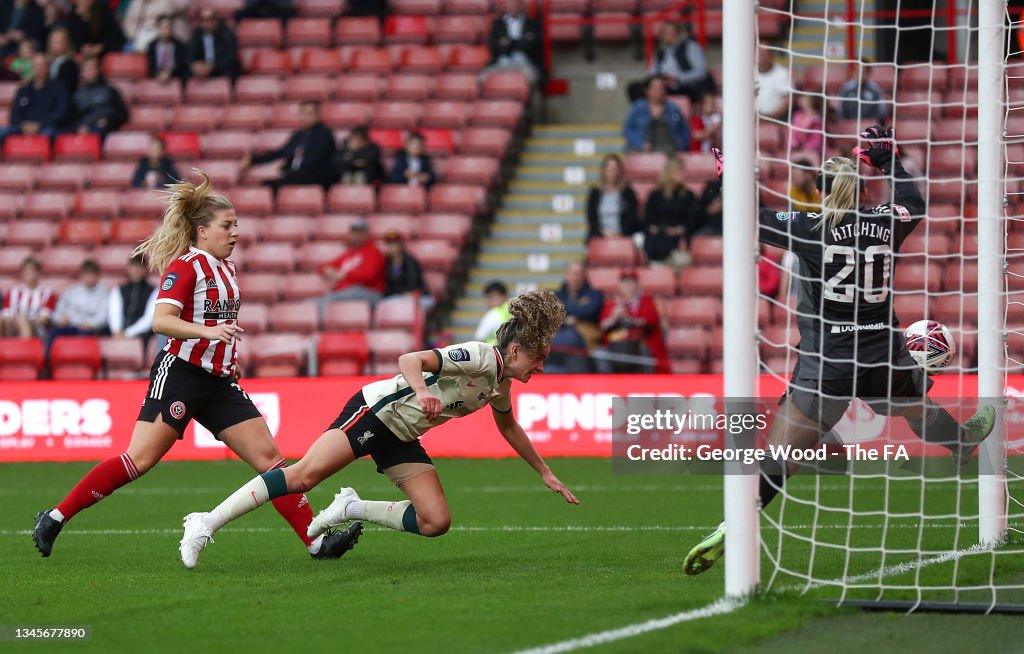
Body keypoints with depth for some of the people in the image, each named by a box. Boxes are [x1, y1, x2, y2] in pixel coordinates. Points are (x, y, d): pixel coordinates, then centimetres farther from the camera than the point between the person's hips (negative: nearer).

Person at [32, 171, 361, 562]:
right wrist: (208, 331, -35)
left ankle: (316, 541, -3)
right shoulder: (186, 266, -9)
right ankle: (55, 518, -3)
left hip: (219, 383, 8)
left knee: (268, 456, -1)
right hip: (180, 375, -8)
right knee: (139, 460, -13)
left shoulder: (224, 268, 16)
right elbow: (161, 320, -23)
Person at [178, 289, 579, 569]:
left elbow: (508, 428, 31)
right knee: (305, 475, -24)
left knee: (436, 523, -8)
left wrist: (544, 472, 36)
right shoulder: (480, 357, -18)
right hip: (376, 410, -9)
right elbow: (409, 360, -28)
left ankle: (353, 509, 8)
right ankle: (207, 524, -21)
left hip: (400, 439, 9)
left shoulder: (500, 385, 10)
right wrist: (422, 390, -48)